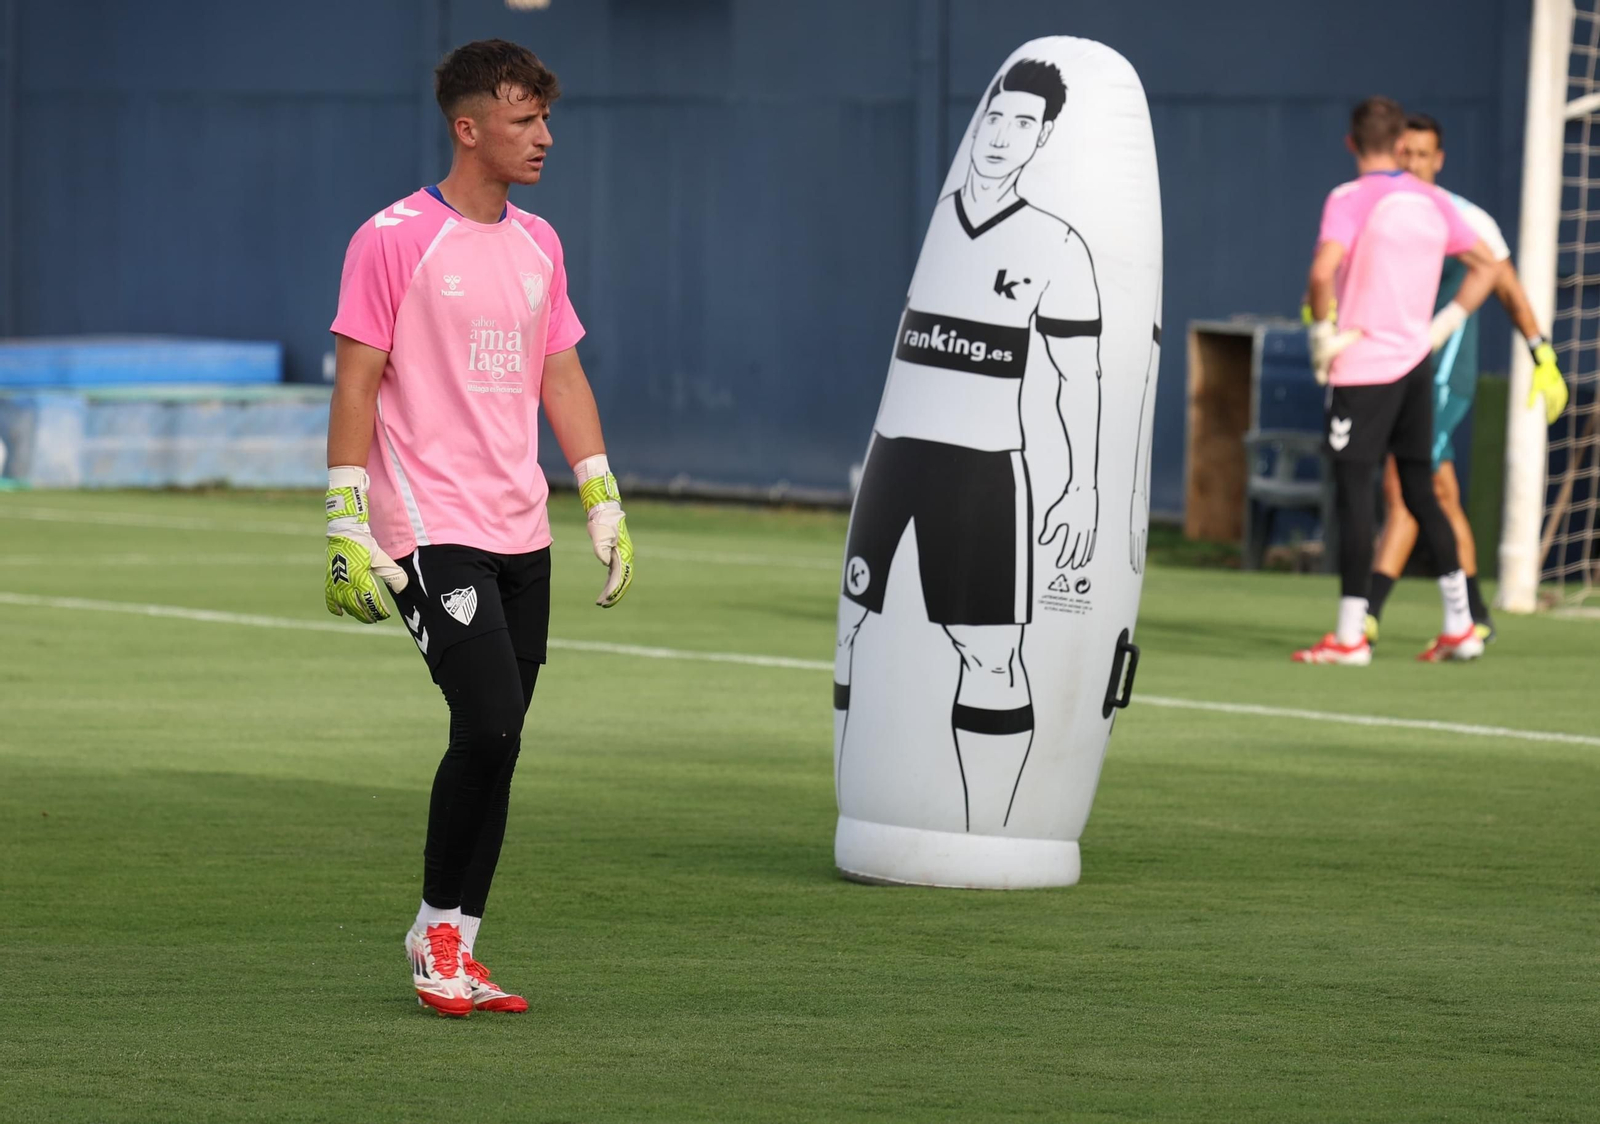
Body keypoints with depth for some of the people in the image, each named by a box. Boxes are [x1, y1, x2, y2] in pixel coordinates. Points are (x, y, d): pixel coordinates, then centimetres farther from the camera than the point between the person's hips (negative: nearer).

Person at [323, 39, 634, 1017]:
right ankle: (439, 926, 0)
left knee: (498, 742, 5)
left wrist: (607, 506, 13)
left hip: (522, 534, 7)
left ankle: (455, 942, 13)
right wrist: (347, 527, -12)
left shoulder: (538, 244, 14)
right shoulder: (393, 240, -7)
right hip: (431, 528, -7)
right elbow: (355, 386, -7)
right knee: (490, 725, -16)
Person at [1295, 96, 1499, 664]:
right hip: (1415, 362, 6)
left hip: (1362, 366, -6)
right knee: (1419, 491, 15)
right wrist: (1441, 327, 14)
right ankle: (1459, 625, 15)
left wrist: (1322, 332, -12)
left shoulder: (1350, 200, -11)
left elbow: (1323, 270, -27)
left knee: (1353, 492, -4)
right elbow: (1486, 266, 17)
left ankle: (1350, 634, -5)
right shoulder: (1432, 202, 8)